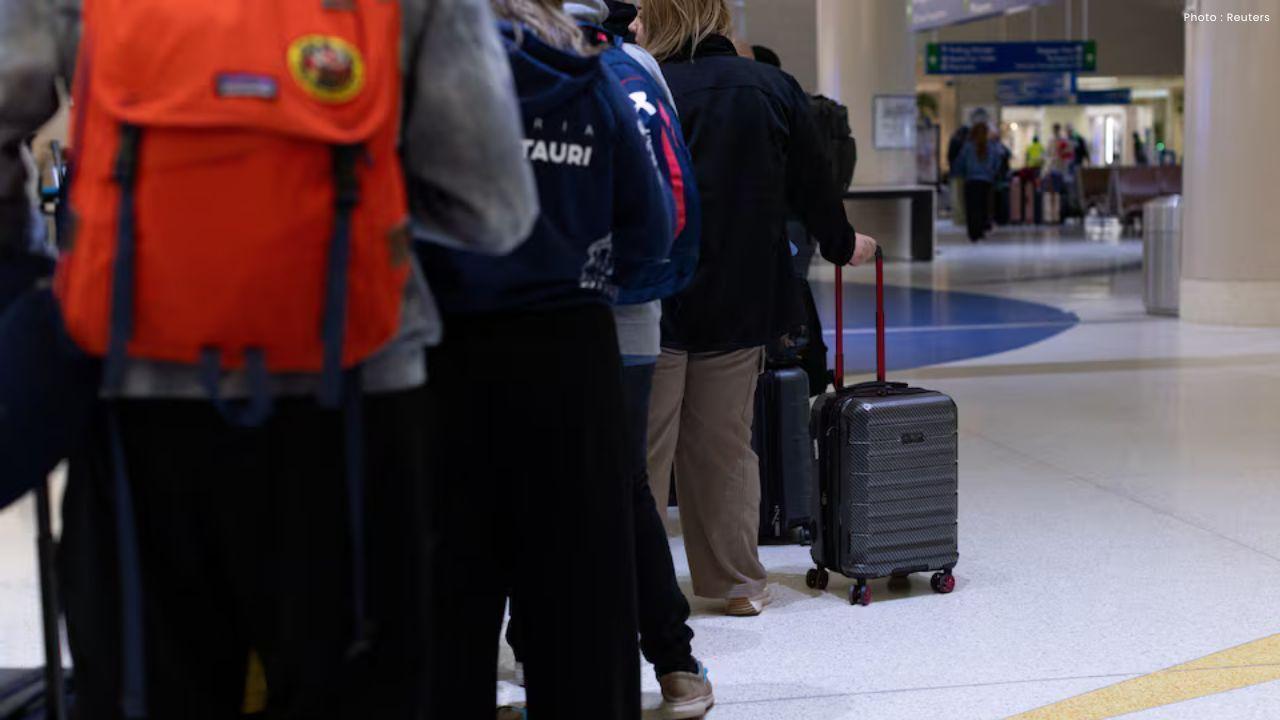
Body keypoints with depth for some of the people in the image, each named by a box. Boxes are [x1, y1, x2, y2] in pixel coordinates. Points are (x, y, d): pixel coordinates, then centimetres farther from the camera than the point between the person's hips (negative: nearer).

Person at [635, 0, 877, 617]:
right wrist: (841, 244, 26)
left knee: (641, 449, 3)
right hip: (742, 302, 4)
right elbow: (813, 184, 9)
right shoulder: (775, 88, 3)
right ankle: (737, 583, 20)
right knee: (725, 446, 13)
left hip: (657, 295, -4)